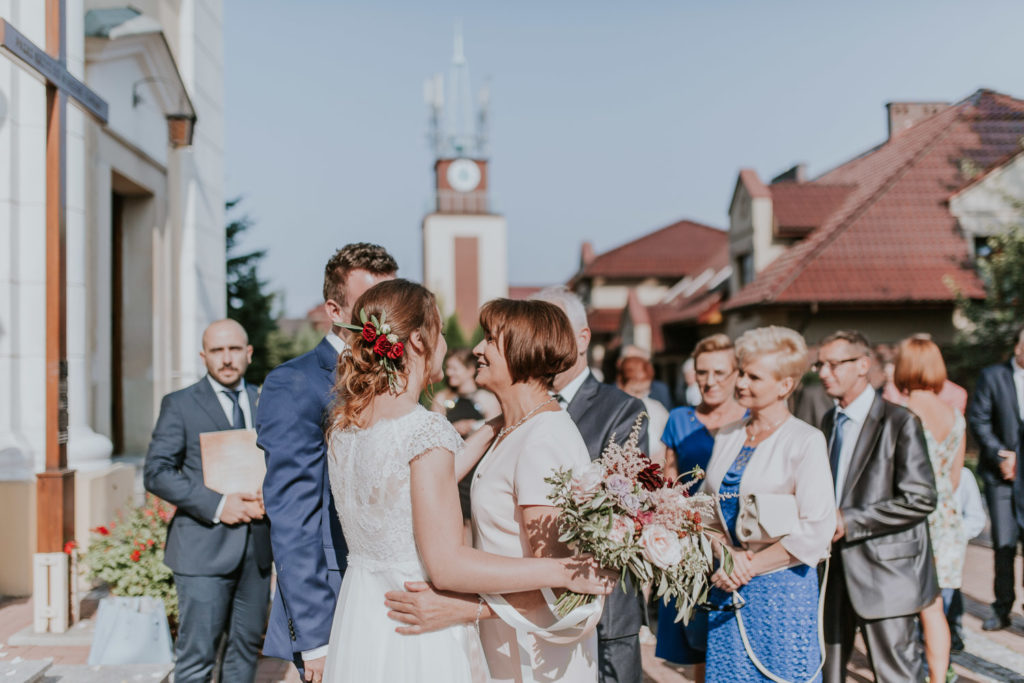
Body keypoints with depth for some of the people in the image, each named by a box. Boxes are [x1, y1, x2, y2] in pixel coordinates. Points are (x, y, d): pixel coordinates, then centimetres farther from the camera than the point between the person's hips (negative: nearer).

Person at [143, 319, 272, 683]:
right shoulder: (179, 404, 0)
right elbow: (156, 472, -8)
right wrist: (216, 504, -18)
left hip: (257, 547, 4)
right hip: (203, 549, -4)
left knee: (246, 648, 12)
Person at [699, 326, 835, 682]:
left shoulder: (805, 441, -9)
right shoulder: (727, 435, 9)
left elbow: (816, 531, -13)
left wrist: (753, 566, -12)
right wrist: (726, 553, -7)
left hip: (781, 587, -5)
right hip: (728, 587, 5)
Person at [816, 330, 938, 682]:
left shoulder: (899, 422, -13)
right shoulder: (829, 421, 11)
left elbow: (920, 499, -19)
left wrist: (848, 521, -20)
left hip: (884, 573, -7)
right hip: (835, 572, 7)